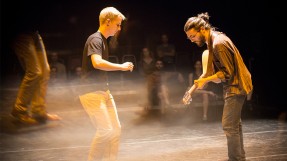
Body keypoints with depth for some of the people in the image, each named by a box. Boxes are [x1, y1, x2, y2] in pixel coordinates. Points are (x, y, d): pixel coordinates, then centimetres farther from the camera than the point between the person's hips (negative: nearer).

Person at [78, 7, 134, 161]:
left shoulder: (103, 40, 17)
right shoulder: (95, 39, -14)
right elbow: (97, 63, -33)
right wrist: (121, 66, -23)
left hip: (103, 91, 10)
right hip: (91, 92, -10)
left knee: (115, 129, 6)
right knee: (105, 129, -14)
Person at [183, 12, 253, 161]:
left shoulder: (219, 43, -23)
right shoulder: (213, 41, 8)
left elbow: (228, 72, -22)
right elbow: (210, 70, 14)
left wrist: (206, 80, -21)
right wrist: (194, 87, 7)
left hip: (234, 87, -10)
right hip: (232, 87, 10)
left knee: (229, 126, -7)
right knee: (234, 124, 18)